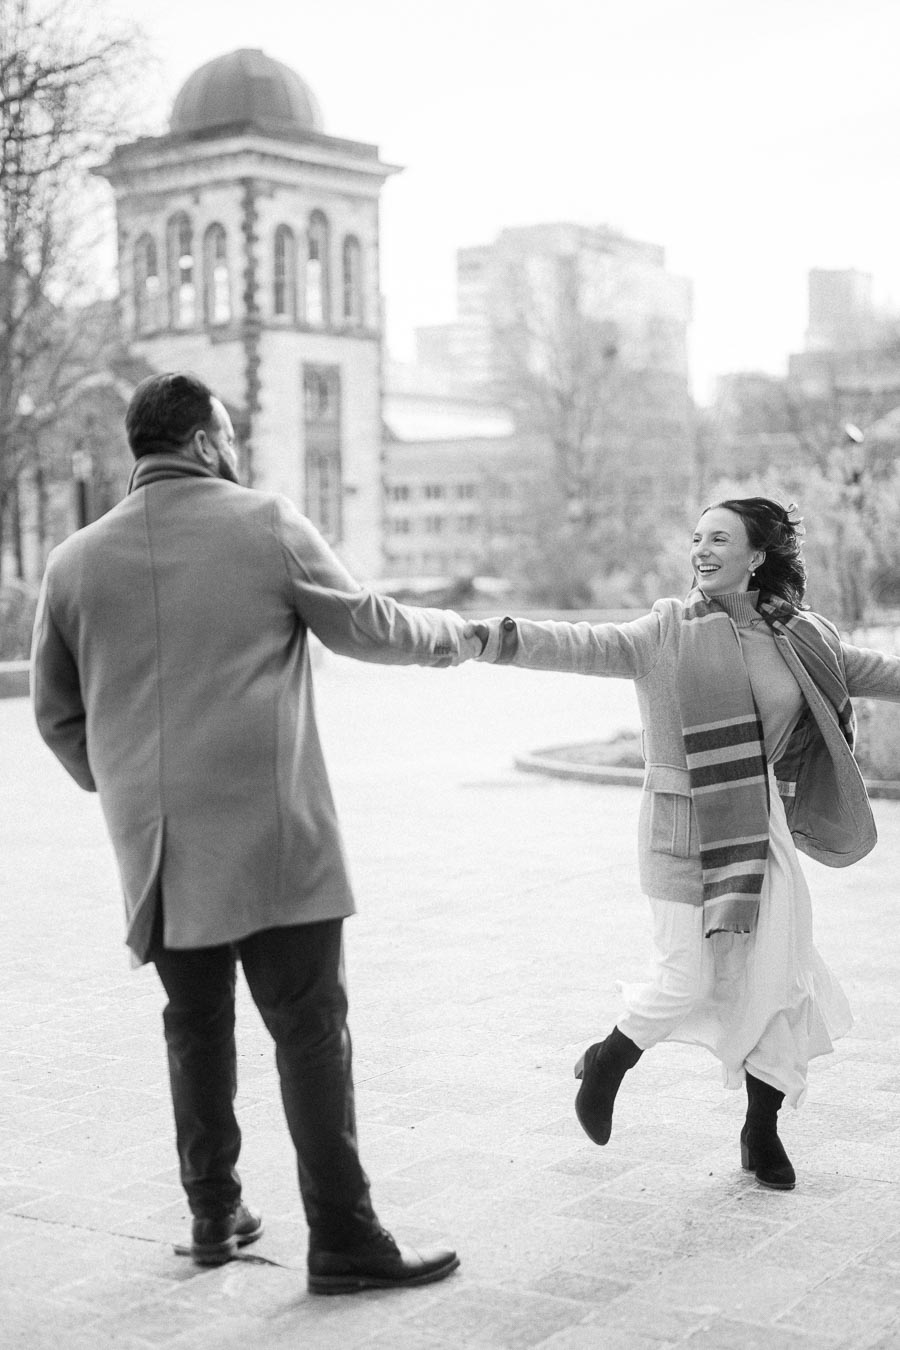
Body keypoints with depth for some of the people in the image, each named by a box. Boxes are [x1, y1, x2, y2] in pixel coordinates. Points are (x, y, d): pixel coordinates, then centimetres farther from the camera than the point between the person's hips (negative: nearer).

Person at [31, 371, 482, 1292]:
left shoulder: (76, 561, 6)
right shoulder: (267, 524, -4)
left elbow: (56, 716, 13)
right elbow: (365, 627, 6)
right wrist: (454, 635, 25)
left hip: (156, 847, 4)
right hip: (274, 835, -4)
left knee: (195, 1028, 17)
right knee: (310, 1031, 1)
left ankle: (215, 1217, 27)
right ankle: (341, 1241, 5)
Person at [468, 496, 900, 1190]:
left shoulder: (802, 639, 5)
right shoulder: (670, 633, -7)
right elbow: (586, 645, -20)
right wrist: (501, 639, -36)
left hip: (762, 831, 4)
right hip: (684, 830, -4)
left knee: (779, 979, 5)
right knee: (687, 984, -5)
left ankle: (762, 1131, 25)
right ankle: (606, 1063, 27)